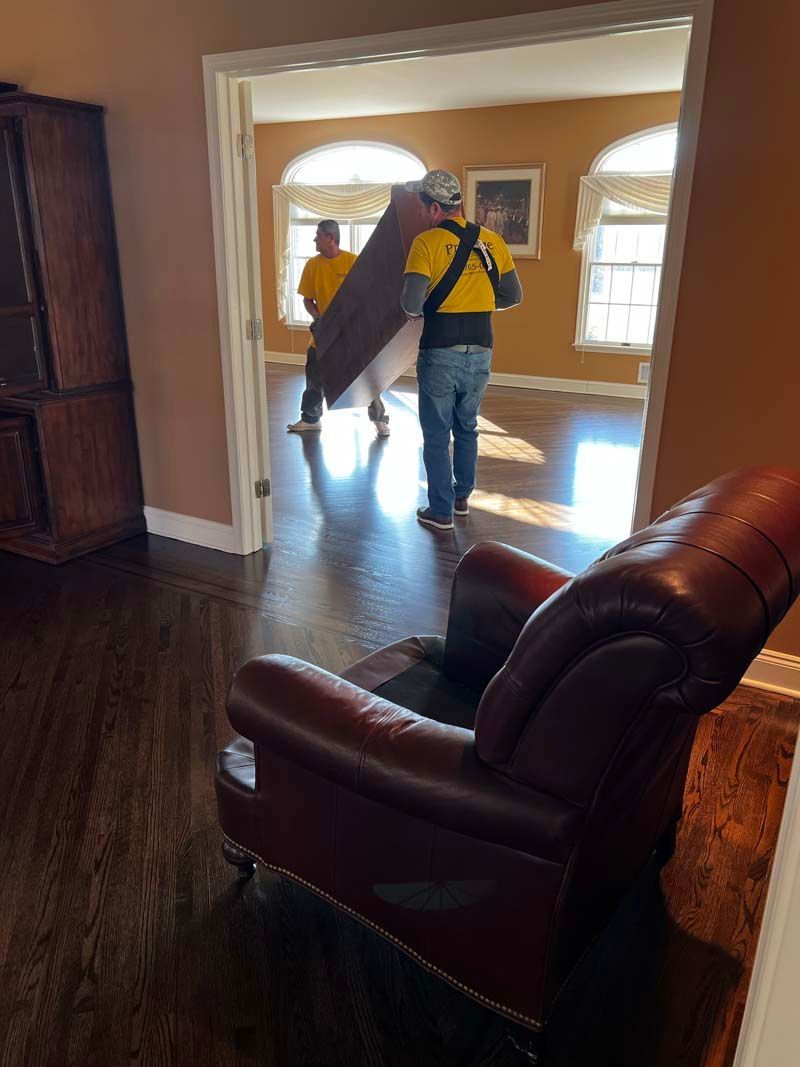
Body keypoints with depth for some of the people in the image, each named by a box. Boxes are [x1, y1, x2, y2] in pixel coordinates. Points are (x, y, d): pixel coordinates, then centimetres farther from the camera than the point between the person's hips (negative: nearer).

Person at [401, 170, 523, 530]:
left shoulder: (427, 243, -10)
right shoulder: (493, 241, 4)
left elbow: (412, 305, -17)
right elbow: (513, 296, 9)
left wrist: (414, 309, 5)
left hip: (441, 355, -5)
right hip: (480, 353, 5)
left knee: (436, 435, 7)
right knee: (467, 428, 21)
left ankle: (441, 511, 13)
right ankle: (462, 497, 32)